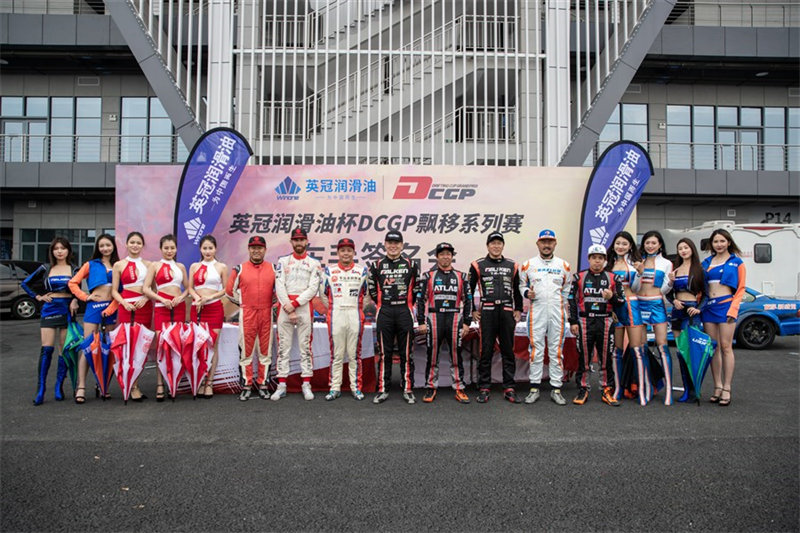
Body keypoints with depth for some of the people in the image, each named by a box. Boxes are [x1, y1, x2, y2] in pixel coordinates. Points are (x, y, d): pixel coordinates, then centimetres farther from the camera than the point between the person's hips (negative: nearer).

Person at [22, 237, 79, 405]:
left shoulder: (74, 270, 5)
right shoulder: (45, 269, 7)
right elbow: (26, 283, 16)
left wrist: (75, 301, -7)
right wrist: (38, 297, 5)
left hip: (67, 309, 0)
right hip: (50, 309, 0)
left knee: (64, 350, 2)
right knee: (47, 348, -8)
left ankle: (59, 387, 10)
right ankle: (40, 389, -3)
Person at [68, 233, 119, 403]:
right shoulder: (91, 265, 8)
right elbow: (73, 283, 8)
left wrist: (110, 309, -9)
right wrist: (85, 297, -3)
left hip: (111, 309, 2)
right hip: (94, 306, -1)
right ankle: (81, 387, -2)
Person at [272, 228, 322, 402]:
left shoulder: (314, 263, 7)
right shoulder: (283, 261, 11)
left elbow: (313, 289, -3)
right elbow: (279, 287, 2)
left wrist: (295, 304, -13)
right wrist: (288, 307, -9)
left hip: (305, 307, -1)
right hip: (284, 307, 1)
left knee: (305, 346, 1)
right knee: (283, 346, 2)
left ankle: (306, 384, 7)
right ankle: (281, 385, 8)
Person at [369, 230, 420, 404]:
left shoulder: (411, 265, 5)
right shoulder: (377, 266, 7)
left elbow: (416, 287, 12)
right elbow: (372, 289, 14)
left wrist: (406, 304, 9)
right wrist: (383, 305, 10)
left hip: (405, 312, 0)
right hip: (384, 313, 1)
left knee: (406, 353, 3)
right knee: (384, 353, 5)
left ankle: (408, 390, 11)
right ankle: (383, 390, 12)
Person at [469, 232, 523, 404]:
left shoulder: (512, 266, 13)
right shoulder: (478, 265, 4)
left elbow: (517, 290, 20)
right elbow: (469, 289, 7)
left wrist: (518, 310, 14)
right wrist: (472, 311, 3)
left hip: (507, 312, 3)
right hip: (487, 312, -3)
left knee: (508, 351, 6)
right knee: (486, 351, 0)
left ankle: (509, 388, 15)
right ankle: (484, 388, 9)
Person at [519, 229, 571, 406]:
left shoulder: (564, 265, 10)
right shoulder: (528, 265, 6)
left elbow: (567, 289, 17)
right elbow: (522, 284, 12)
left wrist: (562, 304, 6)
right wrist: (527, 293, -8)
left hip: (557, 312, 1)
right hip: (536, 312, -1)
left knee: (556, 351, 4)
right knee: (536, 350, 1)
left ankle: (556, 389, 10)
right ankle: (534, 388, 8)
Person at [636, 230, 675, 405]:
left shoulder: (666, 263, 7)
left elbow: (663, 290, 5)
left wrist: (671, 282, -15)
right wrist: (638, 272, -6)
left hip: (656, 304, -2)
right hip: (639, 303, 2)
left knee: (662, 345, -9)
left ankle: (668, 389, -8)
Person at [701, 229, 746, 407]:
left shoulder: (736, 262, 3)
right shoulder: (706, 262, 13)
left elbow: (741, 289, 0)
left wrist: (733, 309, -11)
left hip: (725, 305, -4)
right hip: (709, 306, 4)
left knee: (726, 347, -5)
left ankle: (726, 389, 0)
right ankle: (717, 387, 12)